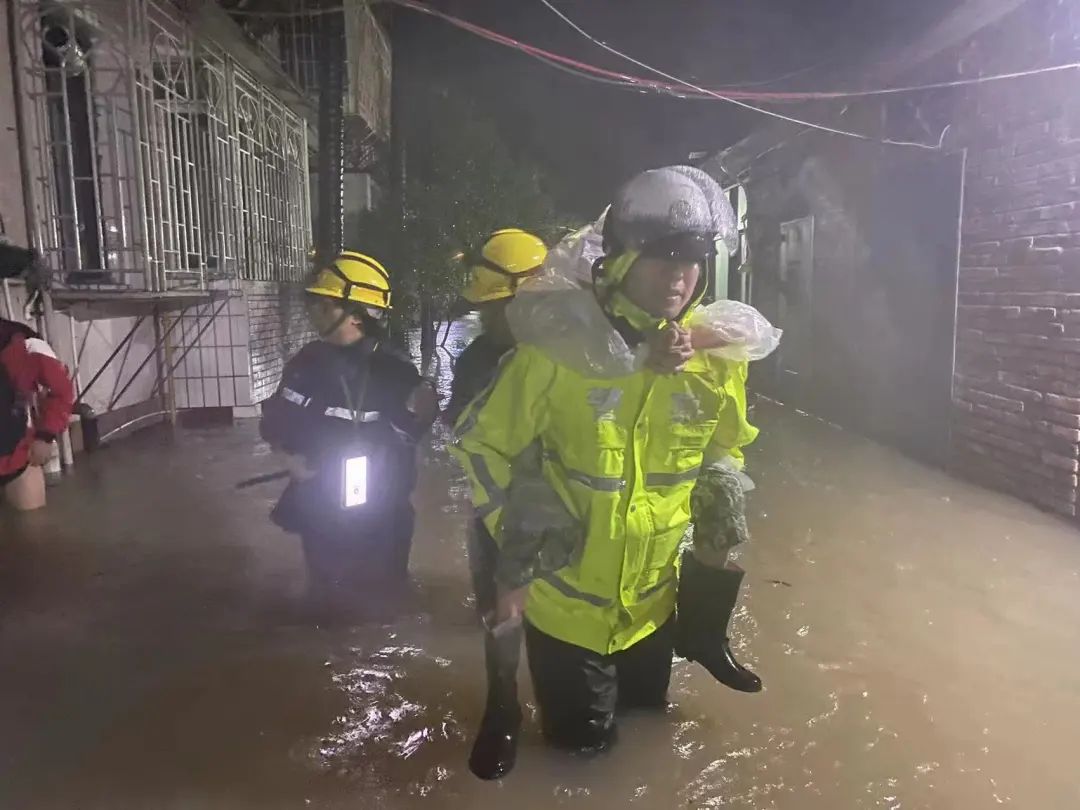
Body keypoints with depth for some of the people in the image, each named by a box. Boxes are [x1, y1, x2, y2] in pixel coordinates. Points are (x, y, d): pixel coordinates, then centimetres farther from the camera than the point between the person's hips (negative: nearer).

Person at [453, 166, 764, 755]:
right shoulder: (559, 346, -21)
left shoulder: (716, 355, -8)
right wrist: (513, 542, -12)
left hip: (654, 604, 4)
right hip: (563, 604, -4)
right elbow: (482, 442, -10)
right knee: (582, 745, 15)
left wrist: (716, 532, 5)